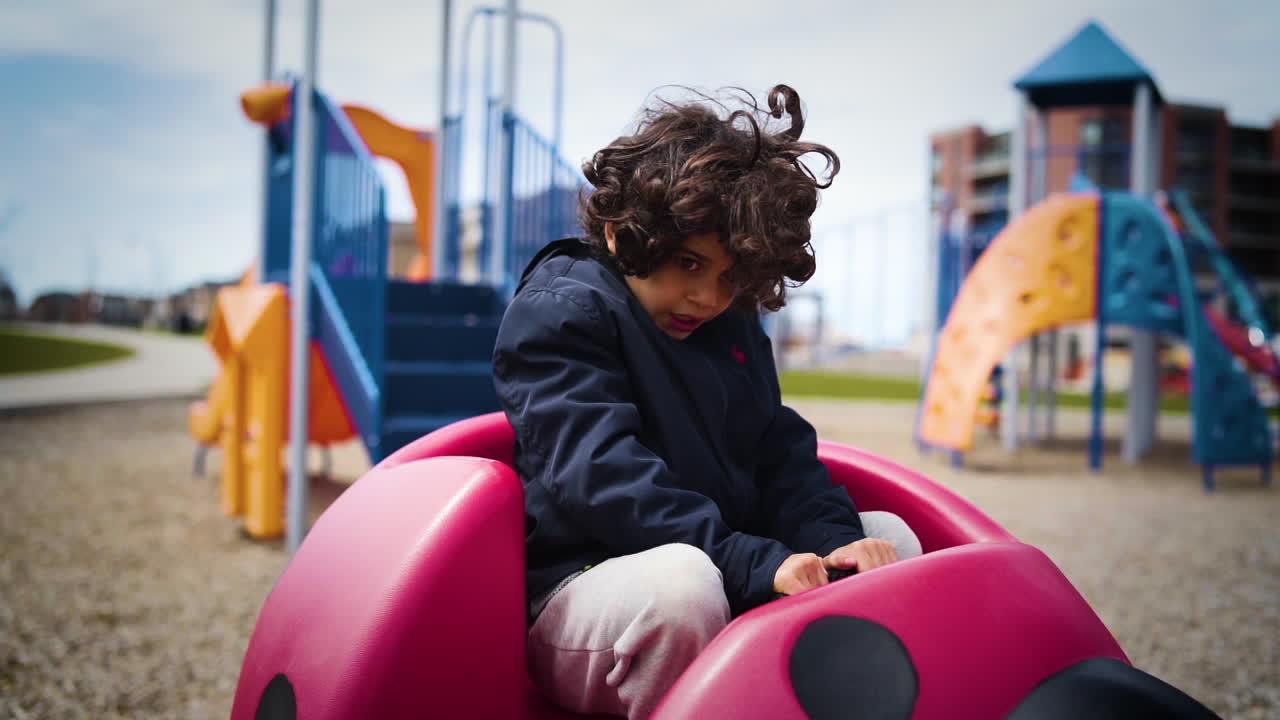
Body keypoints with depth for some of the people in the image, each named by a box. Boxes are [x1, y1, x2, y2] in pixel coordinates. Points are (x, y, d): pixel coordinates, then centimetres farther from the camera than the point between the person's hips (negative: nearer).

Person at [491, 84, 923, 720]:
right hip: (579, 589, -7)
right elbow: (601, 476, -24)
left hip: (728, 594, 8)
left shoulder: (732, 322, 14)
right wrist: (756, 564, -33)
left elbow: (779, 452, 12)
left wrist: (834, 539, -11)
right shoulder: (557, 311, -11)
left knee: (890, 537, 2)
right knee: (681, 578, -39)